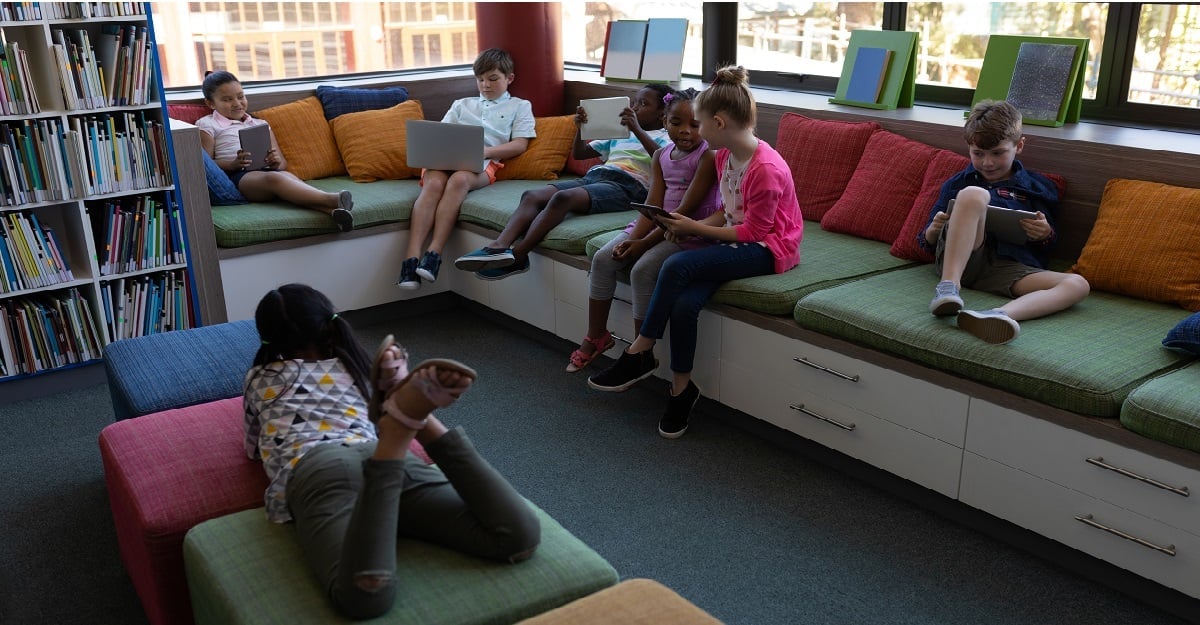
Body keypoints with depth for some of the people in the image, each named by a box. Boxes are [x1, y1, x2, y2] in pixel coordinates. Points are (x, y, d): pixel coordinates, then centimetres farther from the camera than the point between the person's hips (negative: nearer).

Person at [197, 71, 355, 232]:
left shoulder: (260, 125, 30)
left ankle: (332, 210, -61)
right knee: (273, 178, -38)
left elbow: (283, 164, 23)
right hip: (238, 176, -4)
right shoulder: (207, 125, 17)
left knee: (287, 176, -35)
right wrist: (233, 164, -14)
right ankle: (332, 199, -58)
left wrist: (277, 163, -3)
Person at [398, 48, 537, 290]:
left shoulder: (519, 106, 24)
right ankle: (412, 258, -44)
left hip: (482, 163, -3)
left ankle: (434, 253, -43)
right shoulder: (462, 104, 36)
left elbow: (520, 144, 8)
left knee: (458, 180, -38)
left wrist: (486, 151, -8)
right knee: (434, 183, -33)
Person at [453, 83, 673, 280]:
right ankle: (498, 247, -39)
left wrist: (637, 129, -18)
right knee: (531, 196, -19)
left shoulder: (664, 137, 13)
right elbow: (580, 153, 34)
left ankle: (516, 256, -39)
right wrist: (581, 127, 15)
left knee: (563, 197, -34)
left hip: (625, 185, -7)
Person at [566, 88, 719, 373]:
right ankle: (596, 336, 6)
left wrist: (644, 242, -20)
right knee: (602, 259, -9)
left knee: (642, 269, -28)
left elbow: (686, 210, -19)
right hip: (656, 225, 7)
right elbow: (653, 204, -1)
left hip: (690, 233, -7)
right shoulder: (661, 156, 8)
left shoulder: (707, 156, -13)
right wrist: (632, 240, -18)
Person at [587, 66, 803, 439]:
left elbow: (753, 232, -18)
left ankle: (639, 355, -13)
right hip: (738, 239, 7)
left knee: (678, 266, -27)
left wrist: (696, 228, -14)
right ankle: (682, 388, -8)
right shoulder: (724, 156, 4)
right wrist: (692, 226, -4)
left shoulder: (766, 169, -23)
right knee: (685, 303, -22)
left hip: (768, 249, -7)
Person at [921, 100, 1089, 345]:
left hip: (1008, 266, 2)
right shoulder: (957, 184, 23)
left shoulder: (1037, 187, 24)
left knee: (1078, 284, -26)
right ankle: (948, 286, -39)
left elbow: (1048, 243, 24)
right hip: (956, 260, -2)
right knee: (974, 194, -26)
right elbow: (927, 241, 20)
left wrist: (1045, 234, -1)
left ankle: (996, 315, -54)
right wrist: (933, 230, -5)